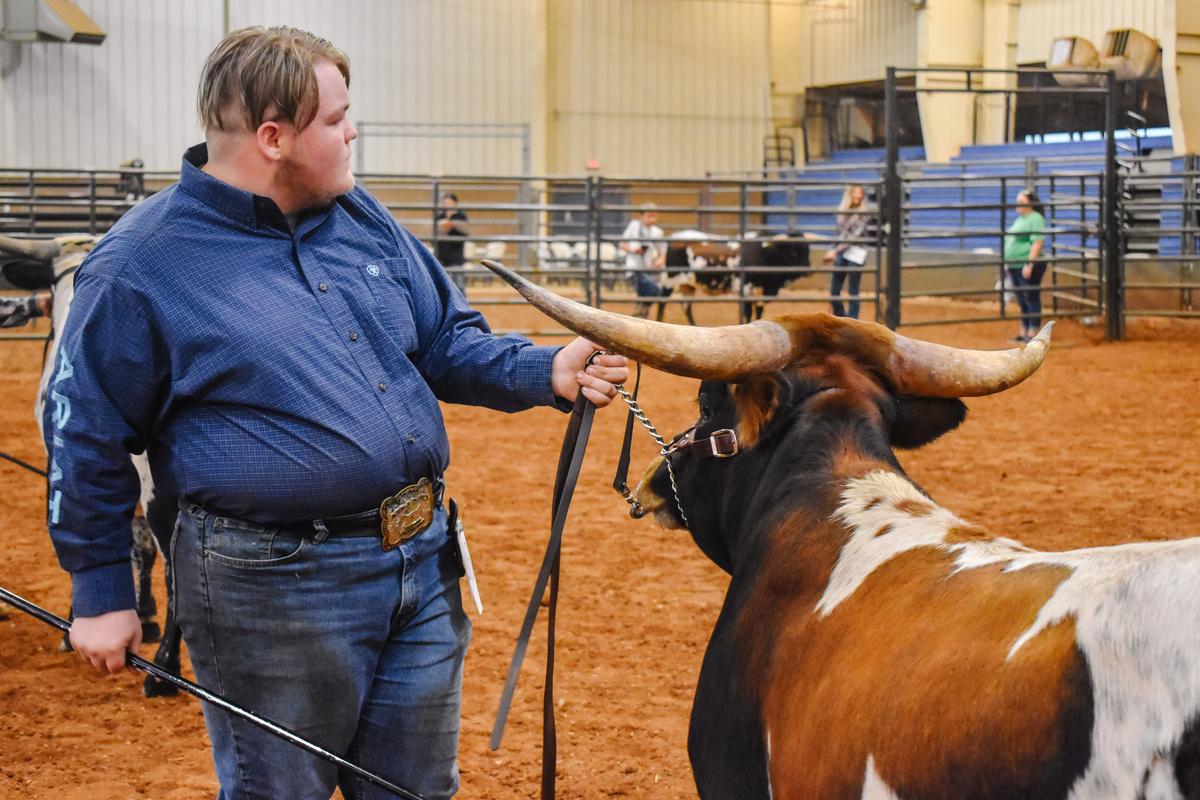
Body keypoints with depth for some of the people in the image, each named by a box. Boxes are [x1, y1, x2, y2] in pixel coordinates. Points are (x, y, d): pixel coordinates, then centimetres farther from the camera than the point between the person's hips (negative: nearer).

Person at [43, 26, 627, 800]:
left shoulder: (360, 216, 7)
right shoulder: (141, 266, -11)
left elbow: (447, 341, 14)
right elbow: (86, 437, -4)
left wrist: (545, 372, -4)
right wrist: (102, 591, -1)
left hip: (423, 561, 6)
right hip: (273, 585, -6)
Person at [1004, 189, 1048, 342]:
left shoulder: (1036, 219, -11)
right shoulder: (1019, 219, 17)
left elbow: (1037, 243, -18)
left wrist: (1029, 264, -23)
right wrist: (1007, 262, 18)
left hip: (1028, 267, -9)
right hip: (1014, 266, 9)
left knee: (1031, 299, -3)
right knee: (1022, 301, 13)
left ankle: (1033, 333, 0)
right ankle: (1024, 332, 20)